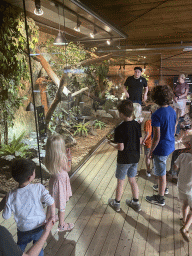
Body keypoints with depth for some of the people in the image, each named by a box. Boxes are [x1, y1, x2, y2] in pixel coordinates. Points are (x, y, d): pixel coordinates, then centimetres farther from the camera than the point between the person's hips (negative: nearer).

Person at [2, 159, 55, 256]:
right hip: (40, 227, -1)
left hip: (23, 229, 1)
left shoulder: (11, 196, -21)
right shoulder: (38, 188, -25)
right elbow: (51, 203, -26)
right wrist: (52, 215, -8)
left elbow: (6, 216, -11)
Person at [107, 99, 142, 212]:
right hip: (135, 157, 6)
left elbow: (121, 147, -22)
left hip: (124, 159, -6)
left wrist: (112, 144, -4)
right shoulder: (137, 125, -4)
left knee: (120, 182, 11)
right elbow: (139, 141, 5)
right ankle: (136, 203, 33)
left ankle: (116, 203, 30)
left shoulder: (120, 129, -23)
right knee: (132, 180, 21)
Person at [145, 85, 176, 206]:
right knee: (162, 170, 29)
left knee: (161, 174, 7)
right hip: (170, 146, 8)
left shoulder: (157, 115, -27)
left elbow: (157, 137, -25)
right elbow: (174, 130, 11)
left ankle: (160, 198, 25)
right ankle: (162, 187, 50)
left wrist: (151, 152, -14)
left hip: (161, 148, -8)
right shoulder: (172, 111, -1)